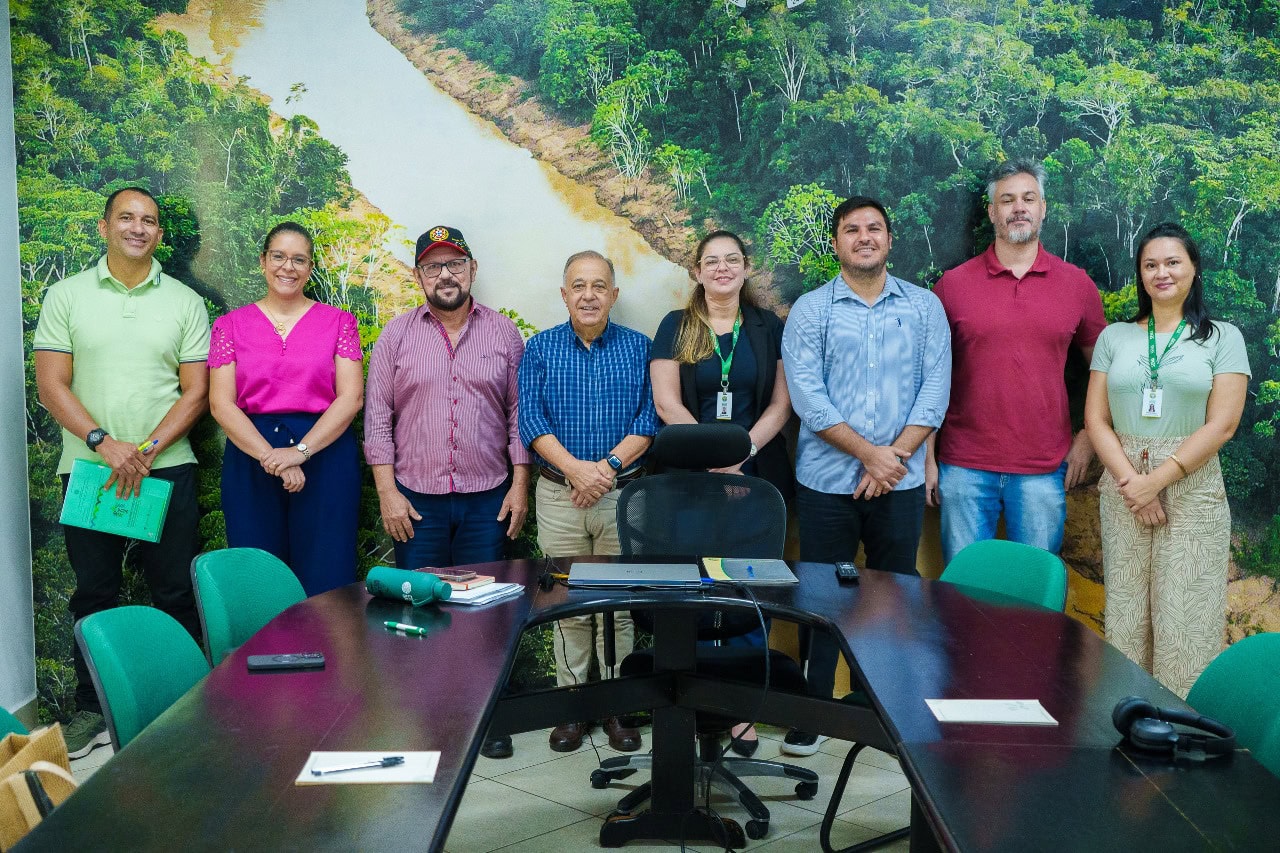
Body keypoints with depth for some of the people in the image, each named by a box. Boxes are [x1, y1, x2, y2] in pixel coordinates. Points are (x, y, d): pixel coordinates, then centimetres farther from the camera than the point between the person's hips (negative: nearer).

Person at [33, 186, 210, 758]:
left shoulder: (185, 302, 6)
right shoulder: (66, 296, 5)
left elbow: (196, 391, 1)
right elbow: (51, 386, -1)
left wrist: (146, 450, -12)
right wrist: (104, 443, -15)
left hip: (167, 468, 0)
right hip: (88, 467, 0)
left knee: (176, 593, 2)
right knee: (94, 593, 8)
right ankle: (92, 709, 21)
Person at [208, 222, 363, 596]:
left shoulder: (339, 322, 7)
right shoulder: (230, 325, 9)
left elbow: (351, 397, -3)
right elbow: (221, 403, 0)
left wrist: (300, 451, -14)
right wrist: (272, 458, -13)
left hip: (325, 454, -1)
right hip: (251, 459, 1)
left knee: (326, 584, -1)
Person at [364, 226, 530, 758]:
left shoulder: (504, 334, 6)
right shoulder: (397, 335, 4)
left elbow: (519, 414, 6)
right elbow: (377, 416, 2)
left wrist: (520, 484, -1)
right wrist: (387, 491, -5)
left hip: (488, 499, 0)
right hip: (416, 499, 0)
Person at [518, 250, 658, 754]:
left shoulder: (638, 348, 6)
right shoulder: (541, 348, 6)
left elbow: (649, 420, -2)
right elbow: (530, 420, -3)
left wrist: (609, 465, -16)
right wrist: (576, 467, -17)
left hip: (623, 493, 0)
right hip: (559, 494, 0)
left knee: (619, 604, 5)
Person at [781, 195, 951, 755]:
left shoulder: (924, 306, 7)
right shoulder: (810, 310, 1)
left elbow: (935, 388, -1)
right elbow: (807, 397, -8)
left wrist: (893, 456, -12)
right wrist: (868, 453, -14)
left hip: (901, 480, 1)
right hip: (827, 478, -1)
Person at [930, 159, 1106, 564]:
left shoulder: (1077, 284, 5)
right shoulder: (953, 284, 1)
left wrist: (1089, 437, 4)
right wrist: (925, 456, 0)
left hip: (1043, 470, 1)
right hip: (964, 469, -1)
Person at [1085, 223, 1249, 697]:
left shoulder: (1222, 338, 3)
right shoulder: (1115, 337, 10)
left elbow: (1222, 424, -5)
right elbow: (1096, 418, 4)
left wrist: (1157, 479, -13)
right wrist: (1130, 481, -10)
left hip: (1191, 490, -2)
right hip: (1123, 490, 2)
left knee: (1184, 622, -1)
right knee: (1124, 616, 4)